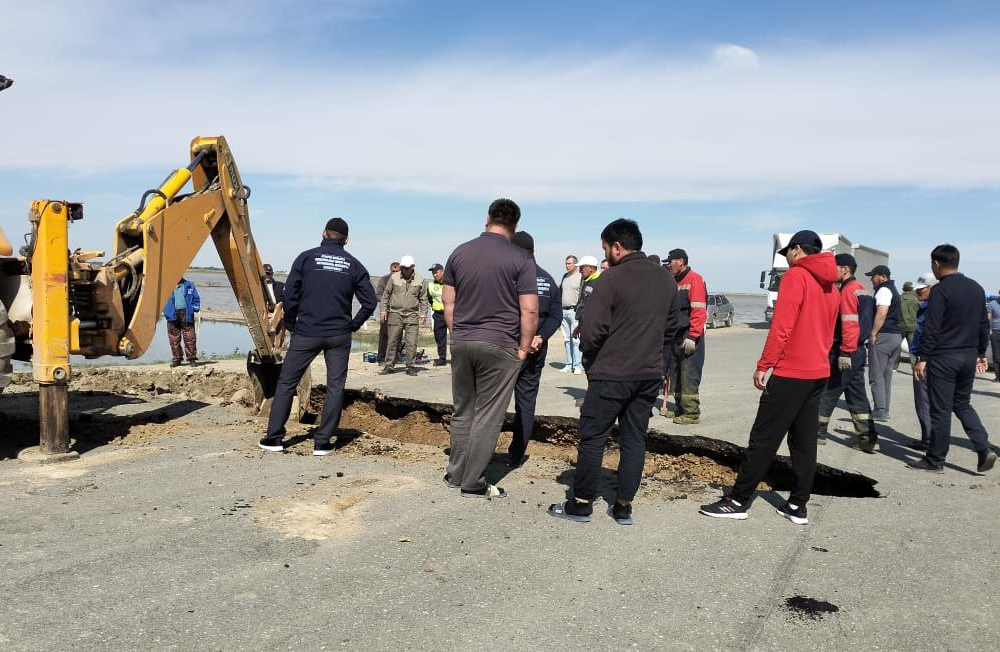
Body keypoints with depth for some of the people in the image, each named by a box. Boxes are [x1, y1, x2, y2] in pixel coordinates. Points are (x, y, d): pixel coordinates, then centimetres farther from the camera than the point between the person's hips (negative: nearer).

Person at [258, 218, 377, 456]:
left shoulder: (307, 257, -1)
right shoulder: (354, 265, 4)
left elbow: (290, 295, -6)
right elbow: (369, 302, 2)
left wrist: (290, 325, 7)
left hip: (306, 333, -1)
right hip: (339, 336, 1)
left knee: (286, 382, 10)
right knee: (335, 387, 7)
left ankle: (274, 437, 13)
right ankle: (322, 442, 7)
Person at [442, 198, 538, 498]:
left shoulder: (459, 253, 6)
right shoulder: (521, 259, -8)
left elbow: (448, 302, 9)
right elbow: (529, 311, -11)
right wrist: (523, 349, -1)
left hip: (461, 343, 5)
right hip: (500, 346, -4)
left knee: (462, 412, 16)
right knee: (488, 416, 3)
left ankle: (455, 474, 24)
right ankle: (473, 483, 9)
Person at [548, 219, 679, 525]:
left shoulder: (612, 278, -13)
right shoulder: (666, 280, 8)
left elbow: (592, 330, -16)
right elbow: (672, 326, 15)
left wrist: (590, 362, 1)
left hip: (611, 375, -6)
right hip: (650, 376, 6)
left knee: (592, 438, 5)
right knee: (634, 440, 12)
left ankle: (582, 504, 13)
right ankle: (623, 506, 18)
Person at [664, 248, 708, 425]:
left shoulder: (694, 279, -11)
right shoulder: (674, 282, 17)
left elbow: (699, 311, -18)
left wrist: (692, 337, -21)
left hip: (690, 337, -9)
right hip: (676, 335, 9)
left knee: (689, 375, -8)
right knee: (675, 373, 12)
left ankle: (692, 412, -2)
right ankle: (680, 408, 22)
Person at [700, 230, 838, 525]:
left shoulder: (796, 276, -10)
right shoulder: (831, 284, 14)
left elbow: (781, 327, -16)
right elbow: (828, 332, 17)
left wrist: (763, 365, -13)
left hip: (791, 371, -8)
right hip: (819, 372, 8)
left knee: (764, 438, -4)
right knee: (804, 440, 11)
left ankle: (738, 501, 1)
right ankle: (798, 506, 14)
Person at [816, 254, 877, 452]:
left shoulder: (848, 290, -14)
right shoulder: (861, 289, 15)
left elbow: (849, 324, -22)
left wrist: (845, 352, -23)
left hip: (844, 353, -9)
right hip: (858, 351, 9)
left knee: (827, 393, 3)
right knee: (857, 396, 10)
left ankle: (818, 433, 14)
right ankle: (868, 439, 9)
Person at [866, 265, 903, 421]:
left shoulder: (884, 290, -10)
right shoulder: (894, 290, 21)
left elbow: (881, 314, -21)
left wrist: (873, 334, -19)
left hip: (884, 336, -10)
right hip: (897, 336, 10)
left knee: (876, 376, -7)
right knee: (887, 374, 12)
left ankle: (880, 412, -8)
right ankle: (885, 410, 14)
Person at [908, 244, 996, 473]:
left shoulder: (940, 290, -13)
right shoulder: (976, 288, 10)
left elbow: (931, 328, -16)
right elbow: (984, 324, 15)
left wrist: (923, 358, -13)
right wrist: (981, 353, 22)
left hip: (943, 358, -7)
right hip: (969, 356, 7)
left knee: (941, 410, 1)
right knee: (962, 404, 20)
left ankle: (935, 460, 9)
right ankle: (984, 448, 6)